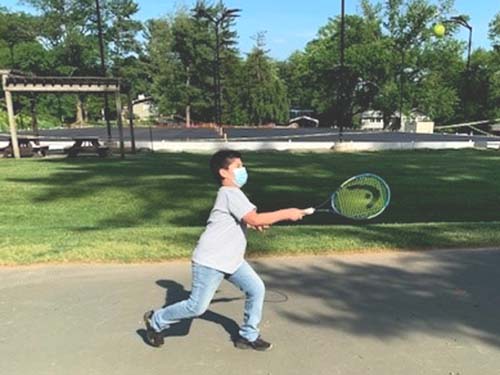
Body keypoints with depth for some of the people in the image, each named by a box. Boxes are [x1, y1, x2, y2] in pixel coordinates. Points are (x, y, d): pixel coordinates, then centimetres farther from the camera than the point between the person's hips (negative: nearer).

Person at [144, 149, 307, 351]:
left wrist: (254, 223, 8)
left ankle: (248, 335, 16)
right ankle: (156, 321, 23)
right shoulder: (230, 193, -19)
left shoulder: (232, 193, 12)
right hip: (210, 261, -10)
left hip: (231, 259, 10)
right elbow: (255, 219, -28)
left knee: (256, 289, 2)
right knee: (196, 307, 0)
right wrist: (286, 213, -22)